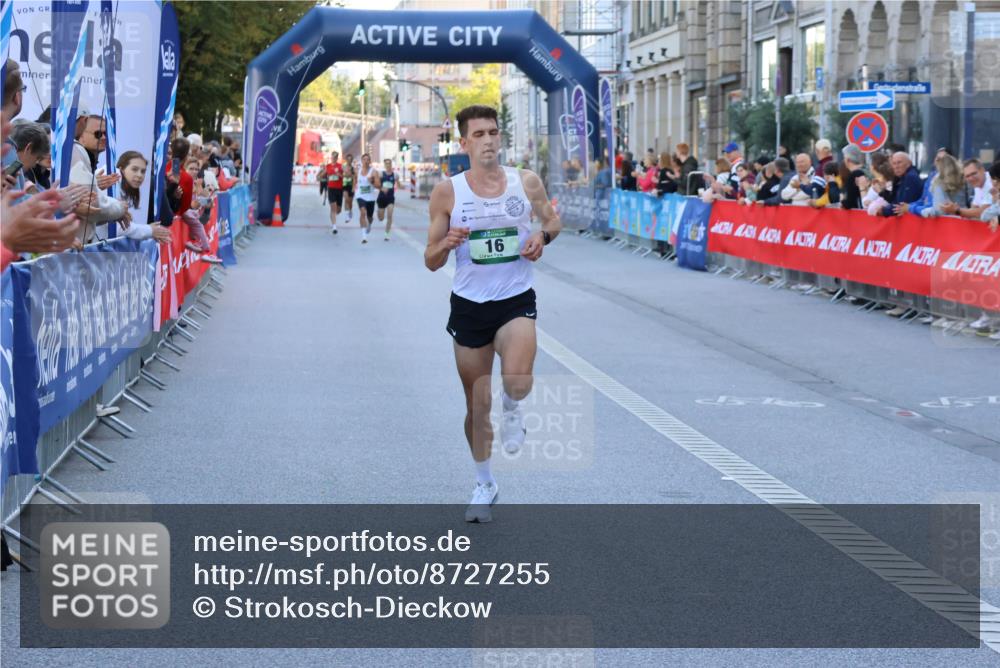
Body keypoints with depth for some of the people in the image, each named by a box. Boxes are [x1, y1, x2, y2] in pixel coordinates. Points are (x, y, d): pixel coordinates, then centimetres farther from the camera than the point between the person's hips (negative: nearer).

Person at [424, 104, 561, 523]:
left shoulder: (526, 182, -3)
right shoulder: (447, 193, -5)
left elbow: (552, 220, 15)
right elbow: (431, 262, -1)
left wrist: (544, 235, -8)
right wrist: (448, 243, -23)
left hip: (516, 301, -1)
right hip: (469, 305, 1)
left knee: (517, 381, -30)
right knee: (476, 406, 10)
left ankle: (512, 409, 8)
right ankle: (484, 485, 32)